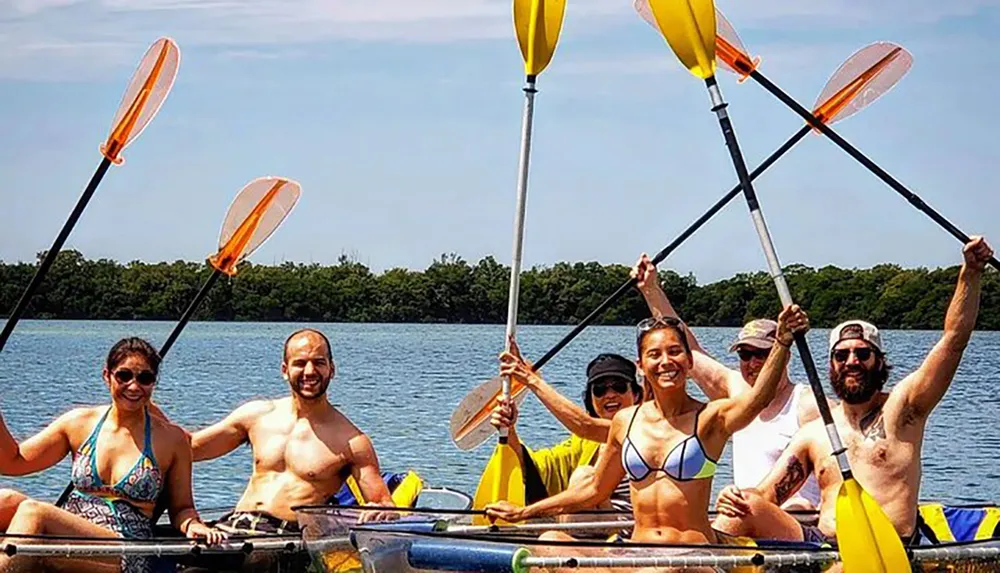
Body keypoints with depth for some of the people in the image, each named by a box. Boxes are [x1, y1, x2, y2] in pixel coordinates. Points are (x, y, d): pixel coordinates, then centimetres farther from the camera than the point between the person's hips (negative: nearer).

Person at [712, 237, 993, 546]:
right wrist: (739, 498, -8)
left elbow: (954, 338, 1)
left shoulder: (901, 407, 9)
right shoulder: (813, 433, 19)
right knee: (747, 507, -19)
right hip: (822, 545, 4)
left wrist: (971, 273, -8)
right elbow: (767, 495, 16)